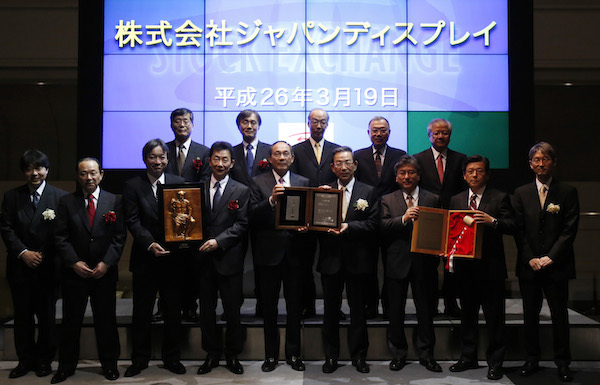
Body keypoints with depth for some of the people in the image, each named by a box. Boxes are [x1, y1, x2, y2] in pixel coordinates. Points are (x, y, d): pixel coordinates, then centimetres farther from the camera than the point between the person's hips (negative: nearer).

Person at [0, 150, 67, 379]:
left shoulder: (60, 197, -3)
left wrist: (43, 256, -11)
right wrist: (23, 252, -10)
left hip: (48, 267, -2)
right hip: (20, 266, 2)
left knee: (47, 316, 7)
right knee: (22, 315, 9)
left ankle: (44, 360, 20)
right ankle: (25, 360, 21)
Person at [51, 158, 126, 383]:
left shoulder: (114, 201, 2)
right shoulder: (66, 202, 3)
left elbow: (120, 236, -1)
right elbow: (61, 237, 0)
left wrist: (106, 263, -10)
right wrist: (74, 262, -10)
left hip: (105, 272, 0)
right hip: (74, 272, 1)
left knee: (106, 320, 8)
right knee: (71, 321, 9)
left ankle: (109, 364, 21)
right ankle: (66, 366, 22)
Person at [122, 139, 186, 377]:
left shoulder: (179, 183, 5)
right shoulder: (133, 186, 1)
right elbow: (133, 222, -7)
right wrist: (150, 244, -21)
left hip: (173, 257, 1)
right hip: (145, 259, -1)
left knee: (173, 311, 11)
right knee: (142, 312, 9)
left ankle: (171, 358, 26)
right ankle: (139, 359, 24)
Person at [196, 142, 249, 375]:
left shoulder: (241, 191, 2)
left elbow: (241, 224, -5)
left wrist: (218, 241, -16)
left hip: (229, 258, -2)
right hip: (204, 257, 2)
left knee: (232, 310, 6)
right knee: (206, 309, 11)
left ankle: (232, 355, 22)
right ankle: (212, 354, 25)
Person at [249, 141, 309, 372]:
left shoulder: (303, 183, 9)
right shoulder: (258, 182, 2)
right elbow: (252, 217, -8)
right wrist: (271, 200, -22)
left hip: (295, 252, 1)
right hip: (269, 252, -1)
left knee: (294, 305, 9)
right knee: (269, 306, 9)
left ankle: (293, 353, 23)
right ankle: (271, 354, 22)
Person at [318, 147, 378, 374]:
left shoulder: (368, 192, 3)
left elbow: (372, 224, -6)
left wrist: (348, 226, -19)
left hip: (358, 259, -1)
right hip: (331, 258, 1)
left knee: (358, 310, 8)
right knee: (331, 310, 9)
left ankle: (359, 355, 22)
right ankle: (331, 356, 22)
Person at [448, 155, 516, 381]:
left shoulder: (499, 198, -1)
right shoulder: (456, 200, 12)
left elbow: (512, 226, -10)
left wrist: (492, 221, -27)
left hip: (491, 267, -4)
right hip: (465, 266, 4)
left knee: (494, 316, 3)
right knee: (468, 314, 14)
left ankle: (495, 362, 15)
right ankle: (468, 358, 27)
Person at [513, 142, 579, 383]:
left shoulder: (568, 192, 2)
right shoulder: (521, 193, 8)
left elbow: (569, 230, -4)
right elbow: (519, 230, 4)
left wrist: (550, 258, -11)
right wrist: (530, 259, -6)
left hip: (556, 265, -2)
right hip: (529, 265, 2)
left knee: (559, 314, 5)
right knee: (530, 315, 7)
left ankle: (563, 363, 17)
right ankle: (532, 360, 18)